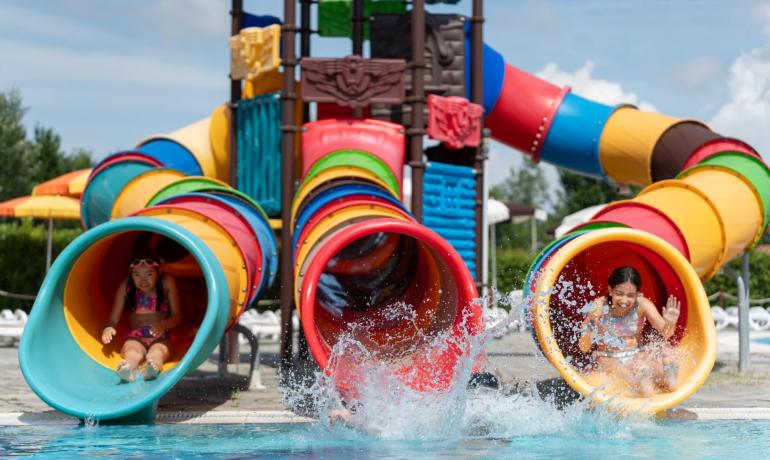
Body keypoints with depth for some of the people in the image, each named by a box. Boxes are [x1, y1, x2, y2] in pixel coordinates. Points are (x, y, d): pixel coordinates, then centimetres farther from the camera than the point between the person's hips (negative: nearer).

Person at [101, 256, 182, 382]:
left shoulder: (167, 283, 1)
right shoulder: (126, 286, 3)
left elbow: (176, 316, 2)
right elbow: (114, 319, 3)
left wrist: (164, 325, -21)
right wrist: (109, 328, -22)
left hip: (160, 337, 0)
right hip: (135, 337, 0)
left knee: (156, 353, -36)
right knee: (132, 353, -36)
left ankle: (153, 367, -72)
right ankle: (127, 369, -71)